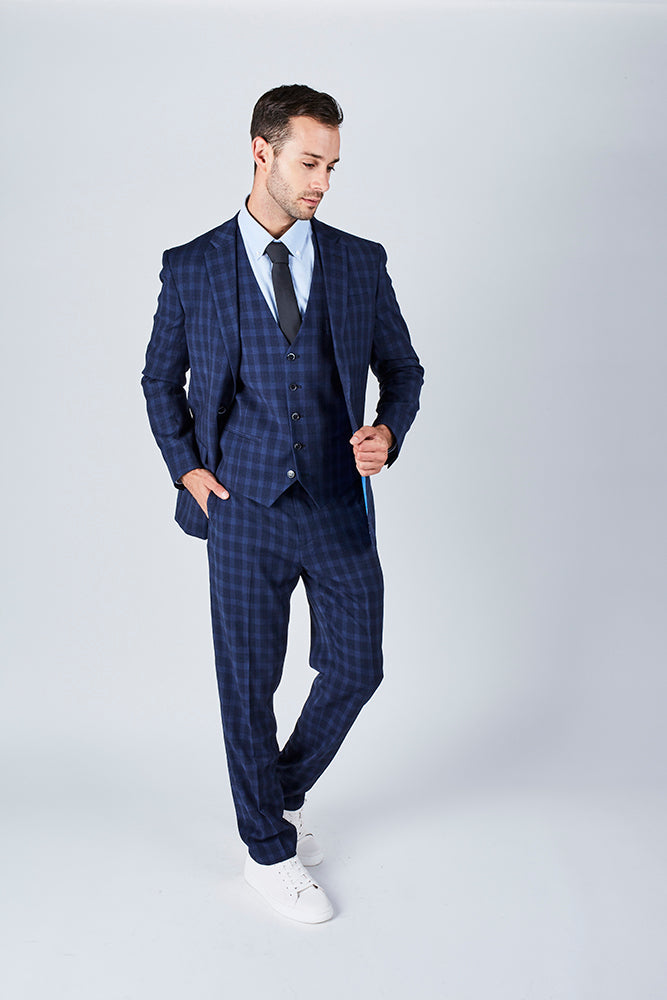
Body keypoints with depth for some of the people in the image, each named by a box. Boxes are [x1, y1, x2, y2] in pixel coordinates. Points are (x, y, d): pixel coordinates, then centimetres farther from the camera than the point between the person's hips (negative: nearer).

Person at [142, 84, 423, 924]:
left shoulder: (360, 263, 4)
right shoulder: (192, 269, 0)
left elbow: (402, 370, 11)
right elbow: (160, 379, 12)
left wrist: (388, 432, -10)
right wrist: (186, 468, 1)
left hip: (340, 507, 2)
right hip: (245, 509, -2)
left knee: (356, 668, 7)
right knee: (248, 683, 7)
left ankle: (282, 795, 36)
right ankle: (270, 850, 28)